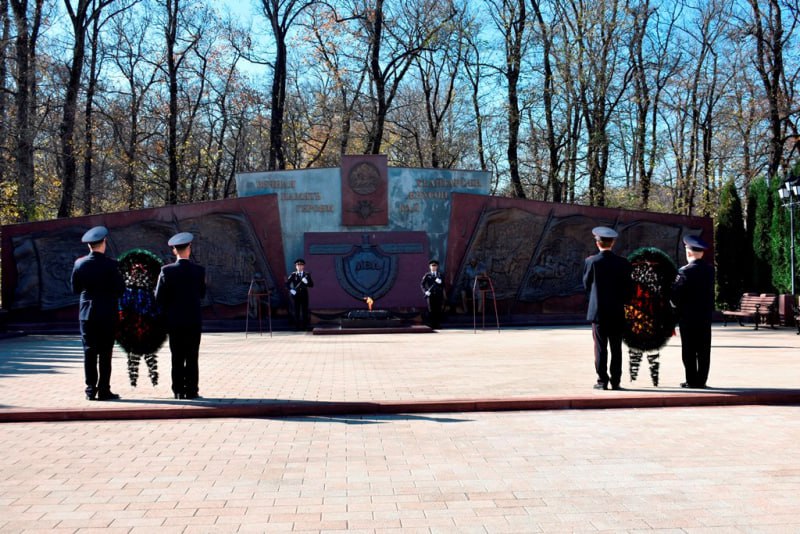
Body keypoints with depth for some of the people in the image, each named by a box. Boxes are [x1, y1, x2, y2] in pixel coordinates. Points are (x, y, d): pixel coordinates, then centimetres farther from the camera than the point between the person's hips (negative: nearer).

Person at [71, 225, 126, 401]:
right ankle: (104, 390, 3)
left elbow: (75, 289, 7)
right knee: (105, 353, 2)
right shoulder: (110, 265, -11)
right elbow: (121, 289, -8)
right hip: (107, 314, -3)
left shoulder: (79, 264, -1)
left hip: (86, 313, 3)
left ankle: (91, 389, 9)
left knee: (89, 352, 8)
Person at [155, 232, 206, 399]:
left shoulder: (166, 271, -6)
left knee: (177, 358, 7)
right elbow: (202, 294, 4)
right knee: (192, 358, 3)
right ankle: (191, 390, 3)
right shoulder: (199, 271, -6)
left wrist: (169, 309, 13)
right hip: (194, 320, -1)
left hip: (174, 320, 1)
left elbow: (159, 298, -4)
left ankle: (178, 391, 8)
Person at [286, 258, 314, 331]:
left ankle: (304, 326, 6)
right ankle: (297, 327, 6)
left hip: (304, 295, 1)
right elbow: (287, 284, 3)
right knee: (296, 312, 1)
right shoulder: (293, 275, 3)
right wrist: (291, 290, -10)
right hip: (295, 295, -1)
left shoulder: (307, 275, 5)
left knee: (304, 311, 1)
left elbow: (311, 285, 0)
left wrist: (306, 282, -18)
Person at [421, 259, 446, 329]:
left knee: (438, 310, -3)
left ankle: (438, 325, 2)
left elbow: (443, 285, 5)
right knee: (431, 310, -4)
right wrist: (425, 291, -10)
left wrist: (440, 282, -16)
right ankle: (431, 325, -1)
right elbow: (422, 284, 4)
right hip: (430, 295, -1)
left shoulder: (440, 275, 12)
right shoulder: (427, 275, 8)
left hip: (439, 295, 1)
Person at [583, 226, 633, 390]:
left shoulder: (591, 262, -8)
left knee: (600, 347, 3)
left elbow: (586, 285, 2)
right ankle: (615, 381, 9)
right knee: (616, 348, 8)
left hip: (598, 311, -1)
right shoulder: (623, 263, -3)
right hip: (617, 312, 1)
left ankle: (602, 381, 3)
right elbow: (629, 288, 1)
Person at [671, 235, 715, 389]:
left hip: (688, 316, -5)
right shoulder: (710, 270, 2)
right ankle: (701, 380, 10)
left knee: (689, 350, 2)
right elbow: (711, 292, 6)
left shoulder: (685, 271, -14)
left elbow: (675, 293, -14)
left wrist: (677, 306, 2)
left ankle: (692, 380, 3)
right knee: (703, 350, 8)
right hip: (705, 316, 5)